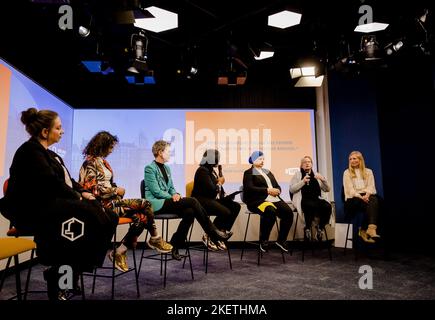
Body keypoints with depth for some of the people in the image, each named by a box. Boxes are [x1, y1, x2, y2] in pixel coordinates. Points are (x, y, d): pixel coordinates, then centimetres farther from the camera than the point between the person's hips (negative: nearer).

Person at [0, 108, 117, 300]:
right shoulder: (31, 151, -9)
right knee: (85, 216, -30)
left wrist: (82, 192, 1)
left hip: (52, 205, 9)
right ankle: (57, 276, -15)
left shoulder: (48, 153, 20)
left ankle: (74, 270, -6)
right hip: (33, 209, -9)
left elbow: (67, 180, 19)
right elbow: (51, 182, -20)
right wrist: (77, 196, -11)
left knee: (104, 216, -11)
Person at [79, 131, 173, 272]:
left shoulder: (103, 162, 18)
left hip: (111, 200, 9)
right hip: (103, 204, -8)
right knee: (144, 204, -16)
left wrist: (118, 190, 2)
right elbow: (92, 189, -17)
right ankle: (155, 239, 5)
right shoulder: (91, 163, -9)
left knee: (141, 217, -11)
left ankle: (120, 252, -4)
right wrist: (116, 191, -10)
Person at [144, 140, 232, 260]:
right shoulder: (150, 168, -6)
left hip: (166, 201, 8)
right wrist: (172, 197, -13)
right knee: (192, 201, -24)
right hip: (156, 204, -8)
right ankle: (213, 233, -13)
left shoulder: (166, 168, 19)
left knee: (189, 212, -22)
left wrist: (176, 194, -1)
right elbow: (156, 191, -13)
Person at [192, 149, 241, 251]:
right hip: (202, 200, -9)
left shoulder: (214, 169, 13)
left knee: (236, 206, -7)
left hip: (213, 198, 9)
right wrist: (219, 183, -5)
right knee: (225, 212, -27)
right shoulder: (203, 170, -15)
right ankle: (208, 236, -8)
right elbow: (211, 190, -22)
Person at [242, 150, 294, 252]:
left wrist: (277, 190, -3)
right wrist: (267, 190, -15)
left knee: (288, 212, -18)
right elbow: (250, 188, -11)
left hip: (274, 199, 6)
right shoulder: (248, 173, 6)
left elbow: (277, 186, 22)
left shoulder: (268, 172, 26)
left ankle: (281, 240, -3)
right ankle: (263, 240, -18)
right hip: (258, 201, -6)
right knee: (270, 211, -36)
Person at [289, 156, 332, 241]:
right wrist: (303, 182, -10)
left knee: (328, 206, -27)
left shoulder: (316, 175, 21)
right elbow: (291, 189, 0)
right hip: (303, 200, -3)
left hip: (316, 199, 4)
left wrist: (323, 179, -4)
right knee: (311, 205, -37)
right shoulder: (297, 174, 12)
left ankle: (320, 228, -9)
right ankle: (307, 228, -18)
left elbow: (327, 189, 14)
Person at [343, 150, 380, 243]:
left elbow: (371, 186, 5)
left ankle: (364, 230, -41)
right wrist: (360, 196, -20)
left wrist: (367, 195, -18)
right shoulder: (347, 173, 13)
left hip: (366, 197, 3)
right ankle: (371, 229, -40)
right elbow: (349, 189, -1)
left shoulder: (368, 171, 20)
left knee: (373, 199, -34)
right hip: (353, 199, -2)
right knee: (371, 204, -33)